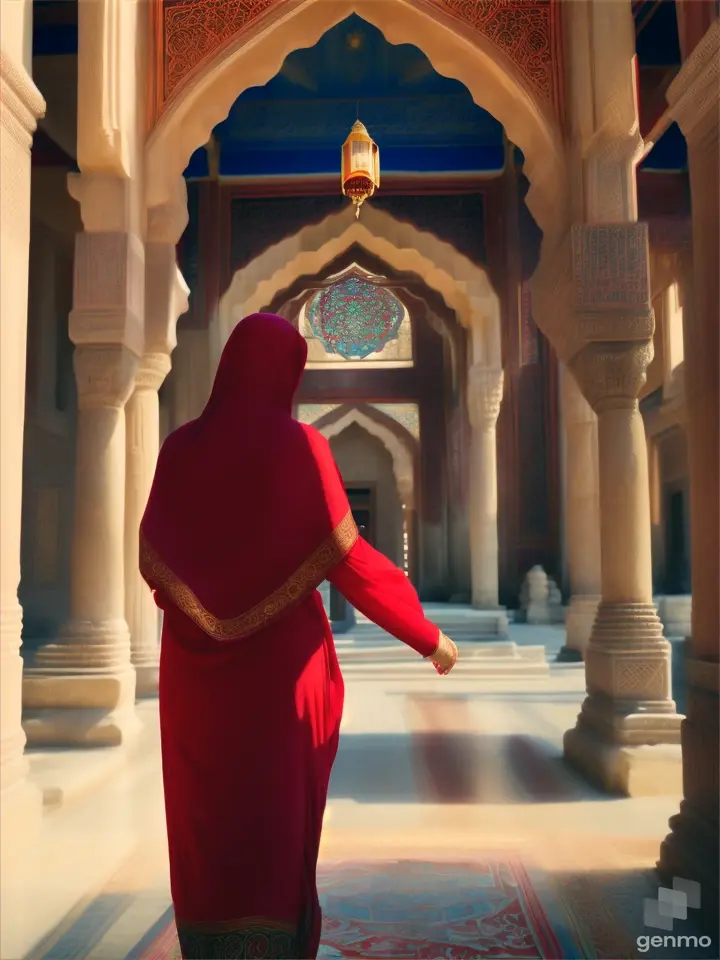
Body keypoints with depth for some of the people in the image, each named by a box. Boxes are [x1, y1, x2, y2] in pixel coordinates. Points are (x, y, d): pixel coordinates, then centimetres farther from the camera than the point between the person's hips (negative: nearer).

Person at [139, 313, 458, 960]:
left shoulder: (181, 447, 1)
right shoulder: (299, 446, -10)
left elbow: (151, 558, 3)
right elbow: (345, 557, -13)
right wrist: (427, 635, -5)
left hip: (197, 664, 4)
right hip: (281, 659, -3)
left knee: (205, 822, 16)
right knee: (278, 823, 8)